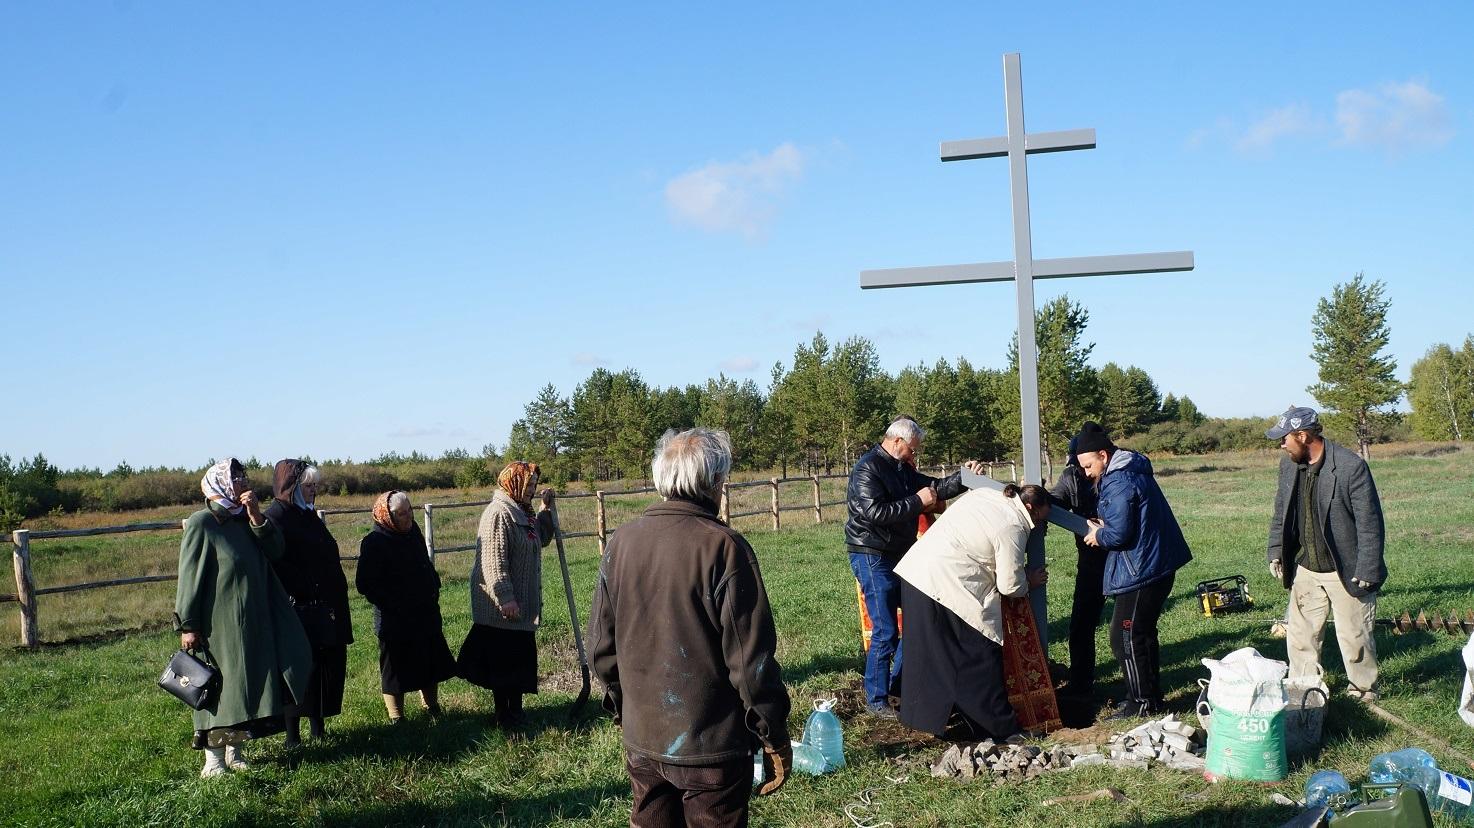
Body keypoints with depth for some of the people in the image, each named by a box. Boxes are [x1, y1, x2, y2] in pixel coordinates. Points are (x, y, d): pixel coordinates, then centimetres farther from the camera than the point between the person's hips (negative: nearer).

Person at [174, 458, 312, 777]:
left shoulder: (245, 520, 11)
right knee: (219, 690, -3)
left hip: (253, 624, 7)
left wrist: (256, 515, -9)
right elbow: (189, 578, -12)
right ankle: (213, 758, 5)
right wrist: (187, 626, -15)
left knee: (248, 688, 11)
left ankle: (234, 750, 22)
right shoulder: (201, 523, -10)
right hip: (218, 627, -7)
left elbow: (275, 551, 1)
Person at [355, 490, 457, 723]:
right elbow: (365, 584, -16)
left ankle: (432, 707, 30)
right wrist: (393, 604, -17)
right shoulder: (374, 543, -16)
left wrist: (434, 589, 10)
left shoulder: (413, 532, 6)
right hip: (395, 620, -7)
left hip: (426, 614, 7)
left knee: (432, 663, 15)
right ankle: (396, 717, 15)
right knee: (396, 668, 3)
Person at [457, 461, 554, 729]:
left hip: (525, 603, 10)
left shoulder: (522, 512, 12)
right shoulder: (499, 513, -18)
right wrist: (505, 598, -25)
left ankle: (516, 710, 25)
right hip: (502, 606, -10)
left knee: (521, 658, 15)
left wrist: (545, 508, 14)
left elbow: (542, 539, 26)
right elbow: (494, 560, -23)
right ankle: (503, 715, 9)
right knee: (502, 660, 0)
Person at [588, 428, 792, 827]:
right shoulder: (724, 547, -18)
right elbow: (751, 659, -17)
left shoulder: (622, 542, -2)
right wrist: (775, 738, -6)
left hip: (641, 744, 5)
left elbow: (600, 646, 5)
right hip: (712, 748, -5)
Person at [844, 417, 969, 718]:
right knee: (885, 632, -8)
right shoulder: (867, 468, -16)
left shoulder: (902, 468, 12)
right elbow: (876, 513, -27)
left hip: (899, 555, 10)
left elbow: (933, 488, 20)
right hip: (873, 558, -10)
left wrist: (963, 476, 6)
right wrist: (917, 501, -21)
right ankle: (876, 700, 3)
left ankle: (898, 683, 28)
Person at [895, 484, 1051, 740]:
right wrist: (1030, 582, 14)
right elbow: (1010, 586, -8)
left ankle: (926, 716, 29)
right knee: (980, 656, 2)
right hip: (944, 587, -9)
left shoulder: (984, 495, 12)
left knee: (930, 655, 19)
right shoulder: (1012, 528, -12)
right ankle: (1000, 727, 9)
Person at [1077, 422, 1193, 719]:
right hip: (1157, 565, 11)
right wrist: (1103, 527, 7)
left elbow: (1119, 534, -24)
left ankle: (1142, 703, 6)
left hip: (1142, 571, -11)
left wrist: (1098, 535, -5)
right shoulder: (1132, 470, 12)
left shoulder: (1119, 483, -21)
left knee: (1126, 638, -2)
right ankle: (1151, 695, 31)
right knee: (1142, 633, 20)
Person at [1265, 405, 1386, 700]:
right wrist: (1275, 551, 9)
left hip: (1346, 571, -6)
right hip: (1305, 569, 6)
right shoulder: (1288, 464, 2)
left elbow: (1369, 522, -16)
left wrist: (1367, 571, -16)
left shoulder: (1351, 466, -18)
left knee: (1354, 637, 7)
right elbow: (1281, 511, 14)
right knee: (1300, 636, 10)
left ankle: (1363, 692, 26)